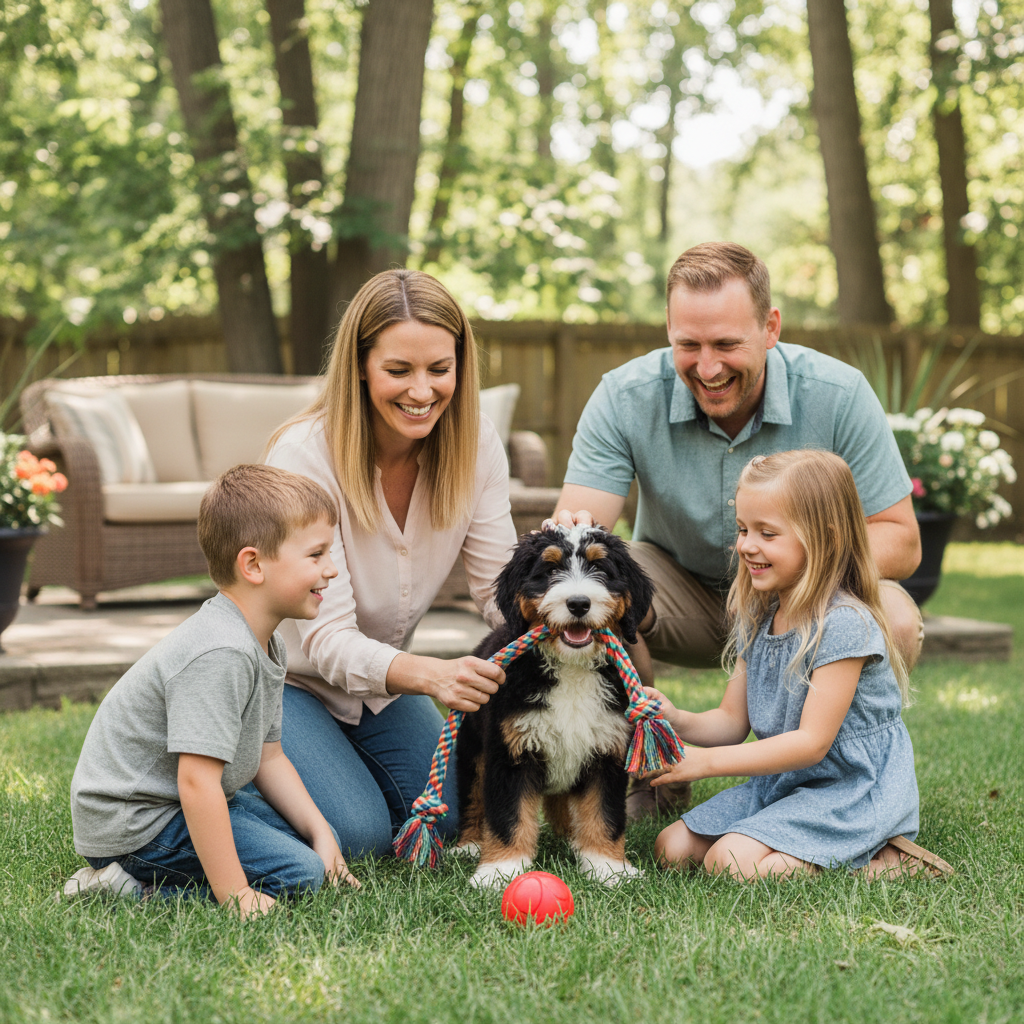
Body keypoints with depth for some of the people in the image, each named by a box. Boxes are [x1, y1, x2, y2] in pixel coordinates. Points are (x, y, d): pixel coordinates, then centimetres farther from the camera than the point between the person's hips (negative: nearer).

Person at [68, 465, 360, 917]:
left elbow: (267, 756, 14)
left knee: (317, 848, 15)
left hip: (176, 802, 11)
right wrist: (233, 894, -28)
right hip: (131, 821, -11)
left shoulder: (268, 646, 6)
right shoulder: (220, 655, -28)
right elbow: (197, 781, -31)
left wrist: (320, 833, 6)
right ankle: (128, 885, -11)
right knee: (299, 873, -15)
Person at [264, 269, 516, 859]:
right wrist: (430, 675, -51)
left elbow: (502, 589, -13)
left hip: (383, 674, 5)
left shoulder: (474, 444, -14)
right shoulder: (305, 456, -29)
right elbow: (325, 637, -32)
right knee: (358, 834, -19)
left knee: (443, 820, -5)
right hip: (282, 676, -5)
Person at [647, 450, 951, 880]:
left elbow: (813, 742, -23)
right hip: (779, 783, 9)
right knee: (672, 848, -1)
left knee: (729, 862, -24)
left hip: (849, 791, -9)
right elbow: (732, 721, 9)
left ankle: (881, 862, -10)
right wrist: (678, 721, -14)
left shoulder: (843, 625, -20)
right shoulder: (757, 620, 6)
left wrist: (707, 760, -23)